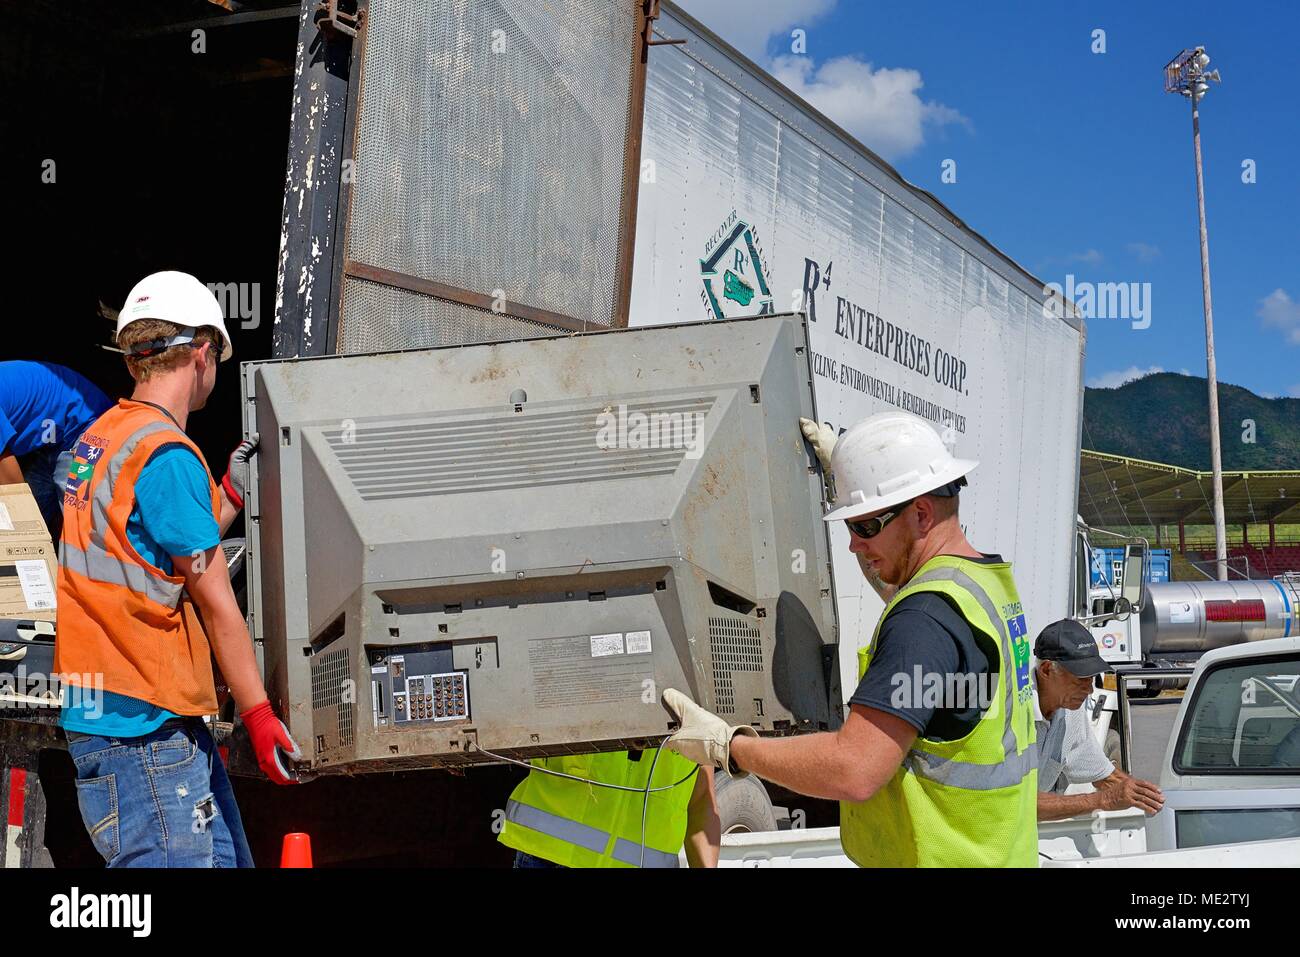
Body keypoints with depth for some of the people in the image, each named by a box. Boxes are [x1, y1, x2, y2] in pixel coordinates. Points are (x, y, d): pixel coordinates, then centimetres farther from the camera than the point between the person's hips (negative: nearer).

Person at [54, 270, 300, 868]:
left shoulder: (98, 438, 14)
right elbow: (215, 603, -12)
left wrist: (230, 494, 23)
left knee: (224, 856, 13)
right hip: (141, 724, -10)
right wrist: (259, 714, -8)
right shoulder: (168, 454, -14)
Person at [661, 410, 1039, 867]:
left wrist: (725, 746, -17)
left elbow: (853, 771, -28)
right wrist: (836, 462, 40)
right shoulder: (989, 579, 9)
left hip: (945, 857, -10)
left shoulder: (929, 617, -22)